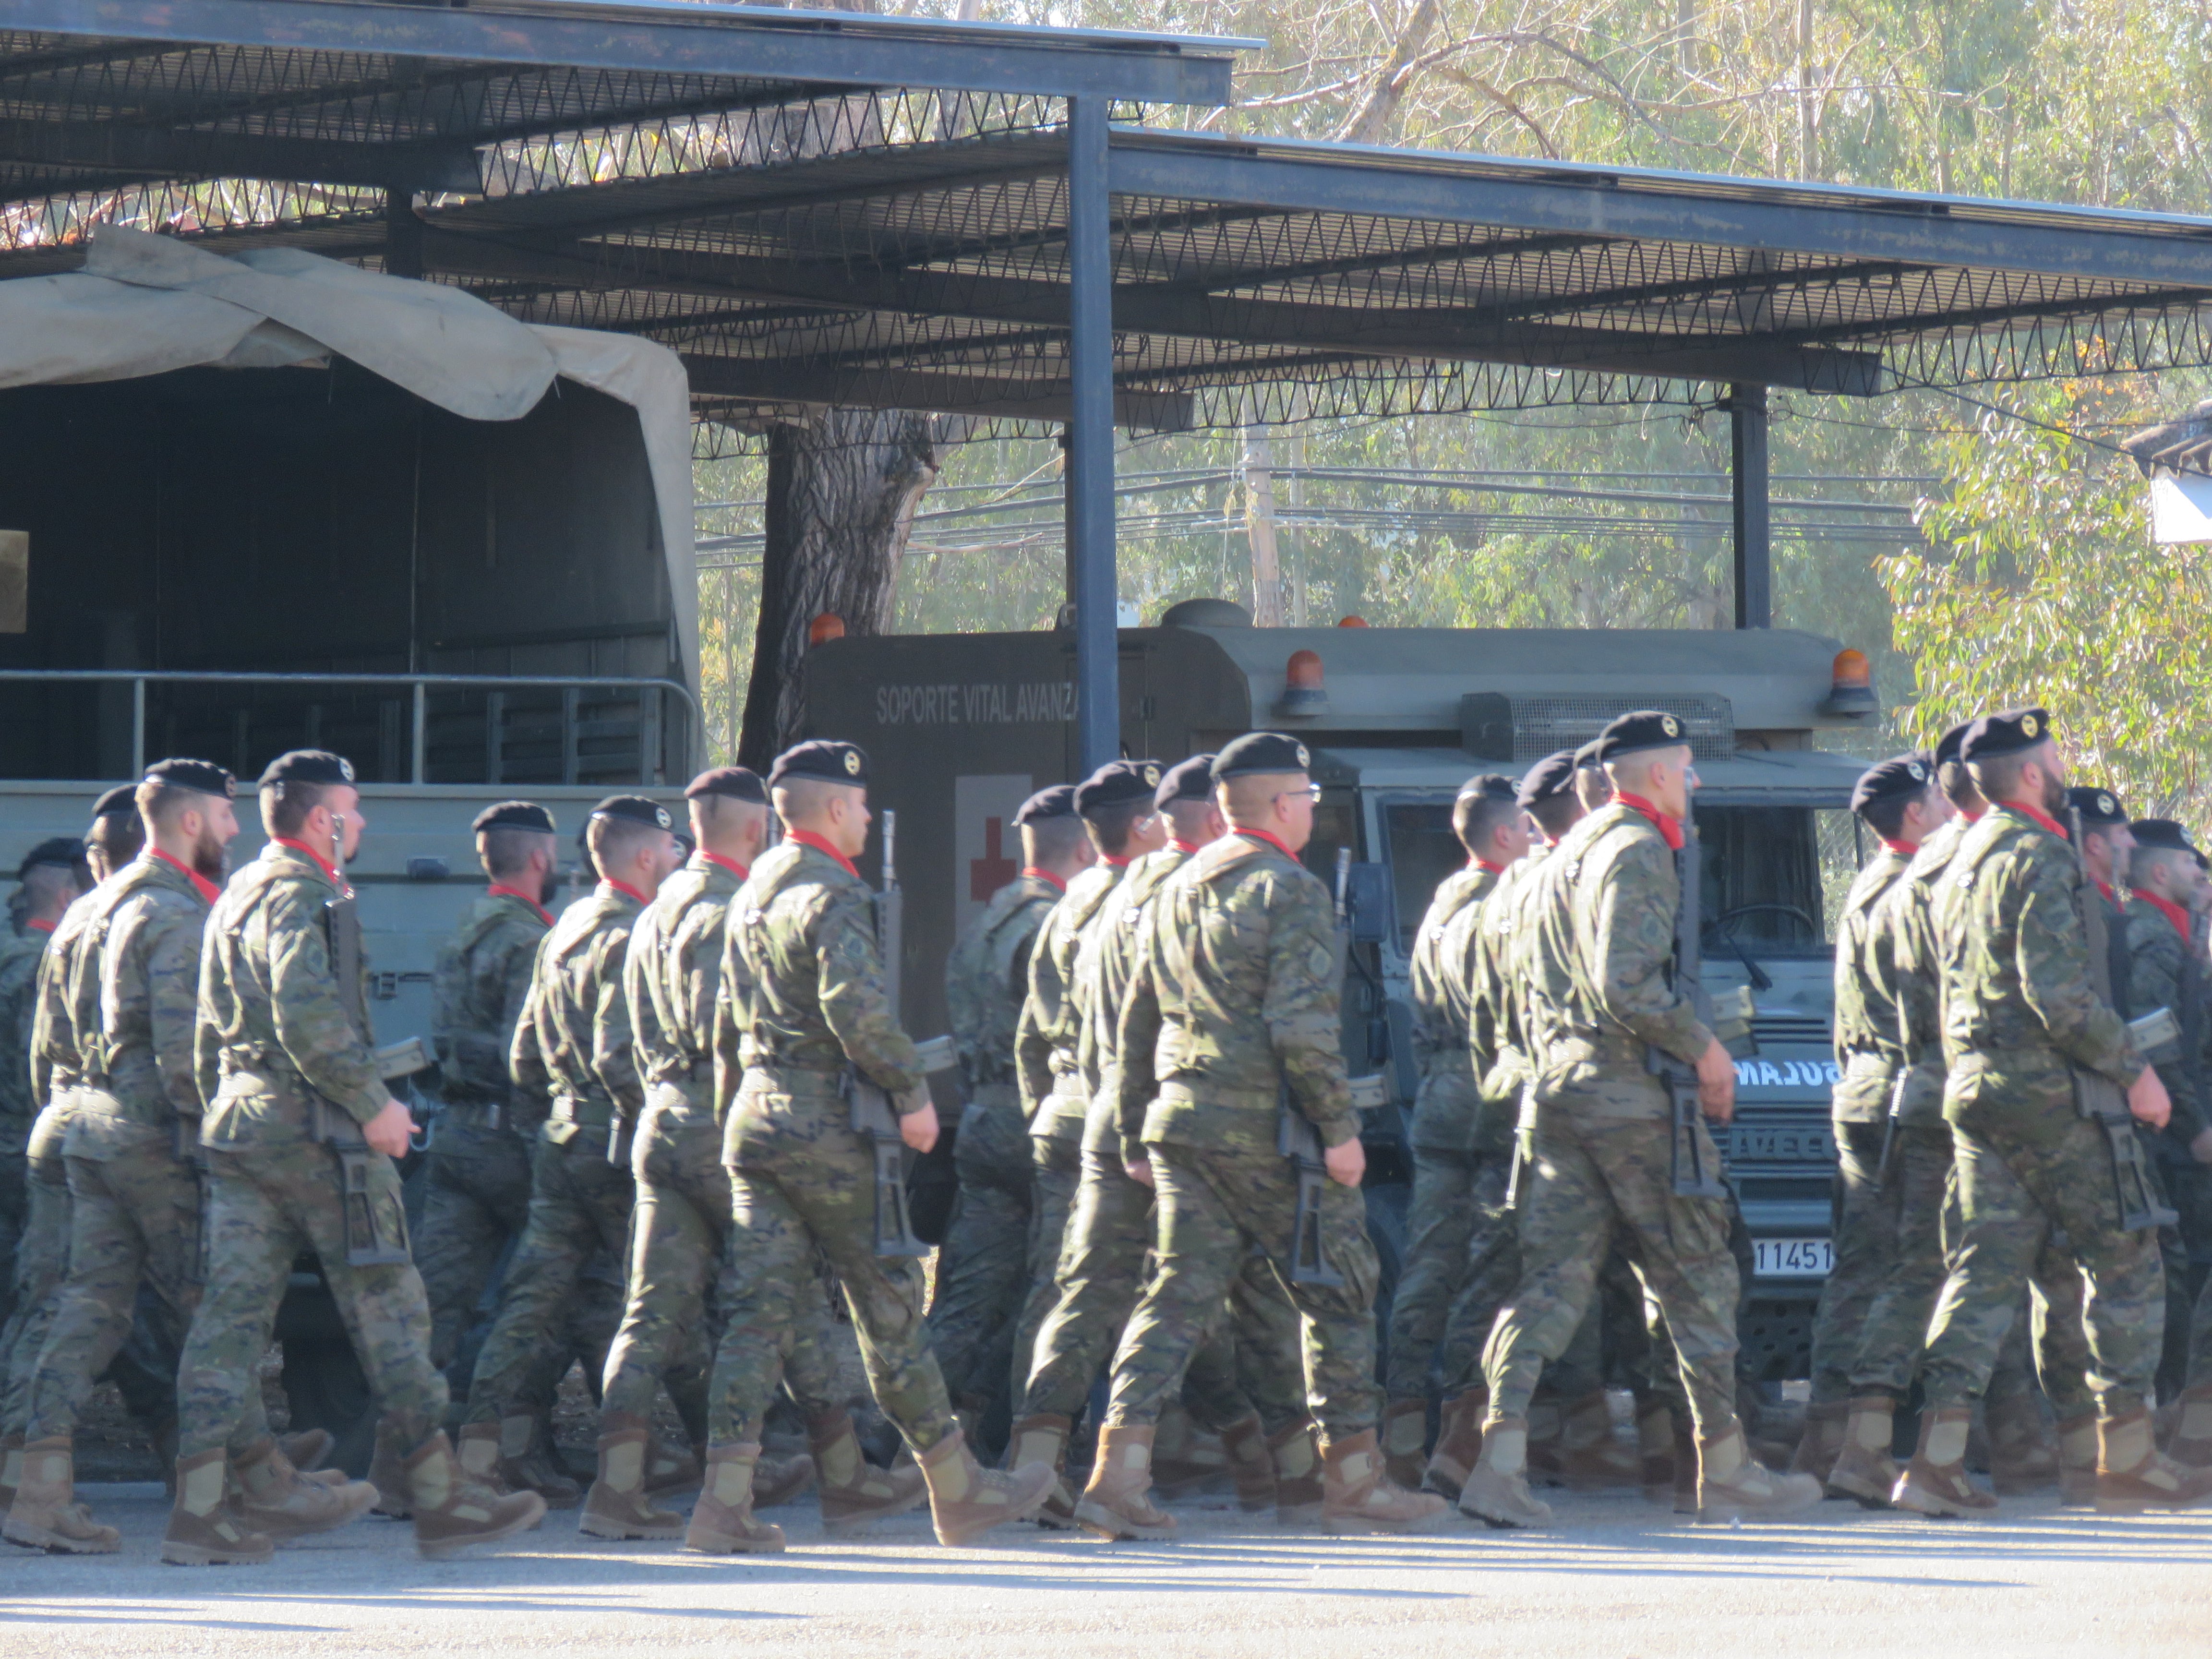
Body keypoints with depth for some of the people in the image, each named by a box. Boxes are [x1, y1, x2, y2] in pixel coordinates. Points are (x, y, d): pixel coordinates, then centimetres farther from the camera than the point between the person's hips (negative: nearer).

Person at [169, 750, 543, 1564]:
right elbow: (308, 1016, -23)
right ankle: (440, 1497, 3)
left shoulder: (237, 898, 19)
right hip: (313, 1130, -9)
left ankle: (201, 1508, -4)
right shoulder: (302, 895, -11)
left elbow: (208, 1033, 22)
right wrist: (374, 1105, -18)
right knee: (388, 1305, -1)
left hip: (237, 1125, 9)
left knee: (232, 1309, 3)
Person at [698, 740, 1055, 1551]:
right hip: (826, 1121, -8)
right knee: (889, 1306, 2)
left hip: (752, 1113, 8)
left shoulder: (752, 893, 15)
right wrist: (912, 1094, -17)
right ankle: (958, 1490, 11)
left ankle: (727, 1491, -7)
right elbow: (858, 1008, -26)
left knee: (761, 1305, 4)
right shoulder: (832, 896, -13)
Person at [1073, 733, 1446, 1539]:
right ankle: (1353, 1480, 11)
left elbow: (1138, 1018, 18)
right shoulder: (1288, 890, -10)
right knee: (1338, 1293, 6)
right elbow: (1303, 1026, -19)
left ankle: (1120, 1470, -10)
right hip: (1269, 1129, -7)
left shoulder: (1176, 890, 14)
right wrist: (1339, 1128, -14)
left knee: (1181, 1292, 4)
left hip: (1181, 1118, 7)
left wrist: (1139, 1128, 24)